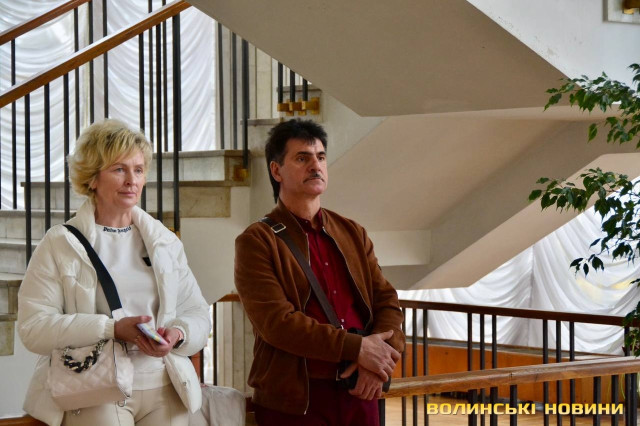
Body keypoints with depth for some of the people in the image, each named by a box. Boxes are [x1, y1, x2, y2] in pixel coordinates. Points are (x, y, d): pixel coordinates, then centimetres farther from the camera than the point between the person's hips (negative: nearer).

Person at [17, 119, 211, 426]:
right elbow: (33, 327, -7)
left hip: (163, 389, 3)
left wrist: (177, 335, -10)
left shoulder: (166, 241, 15)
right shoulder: (58, 245, 2)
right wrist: (113, 329, -17)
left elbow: (198, 314, 14)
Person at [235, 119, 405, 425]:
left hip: (359, 391, 5)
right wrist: (357, 348, -18)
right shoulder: (256, 241, -4)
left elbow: (387, 301, 8)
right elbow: (277, 322, -15)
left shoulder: (353, 234, 12)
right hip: (294, 400, -4)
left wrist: (380, 360, -12)